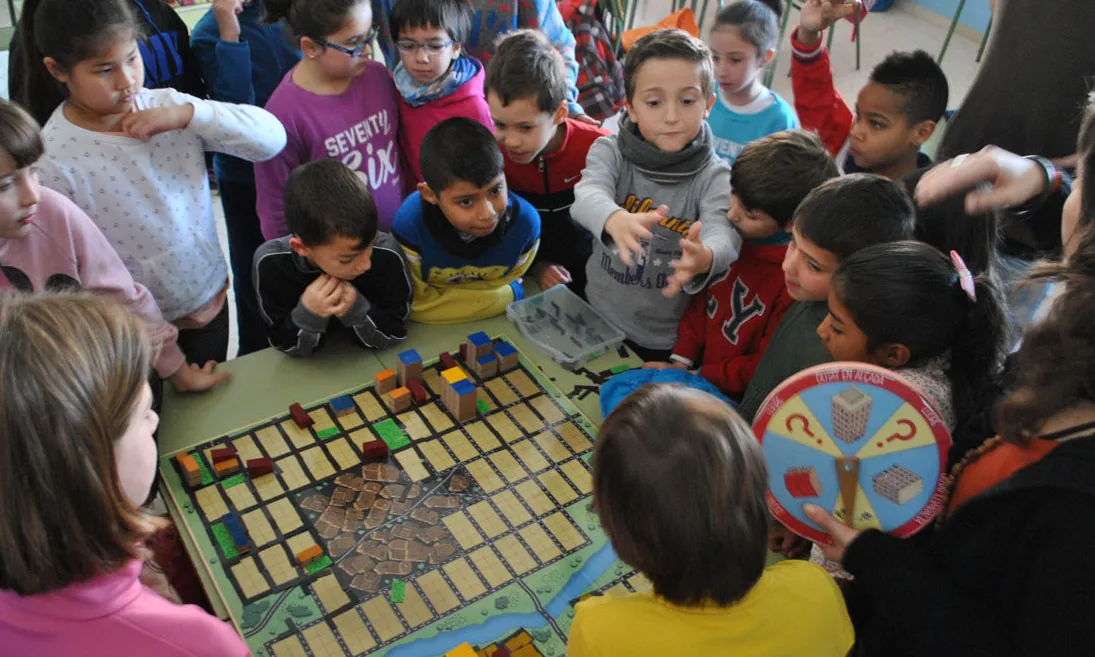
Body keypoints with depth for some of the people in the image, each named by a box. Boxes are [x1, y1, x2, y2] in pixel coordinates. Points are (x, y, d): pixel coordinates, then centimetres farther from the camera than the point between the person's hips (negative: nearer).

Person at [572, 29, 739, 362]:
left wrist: (703, 259, -54)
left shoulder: (715, 177, -13)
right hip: (595, 323, 1)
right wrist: (617, 221, -54)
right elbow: (588, 196, -30)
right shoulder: (610, 151, -10)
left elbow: (725, 236, -29)